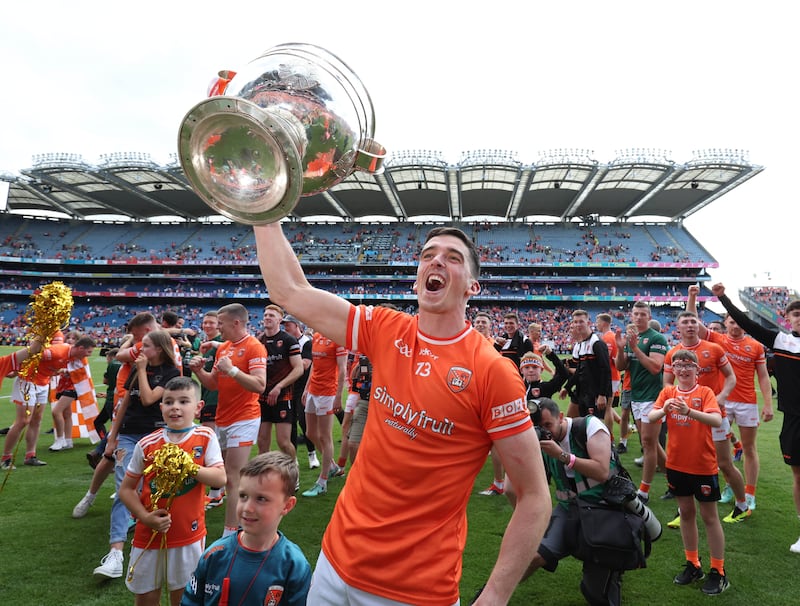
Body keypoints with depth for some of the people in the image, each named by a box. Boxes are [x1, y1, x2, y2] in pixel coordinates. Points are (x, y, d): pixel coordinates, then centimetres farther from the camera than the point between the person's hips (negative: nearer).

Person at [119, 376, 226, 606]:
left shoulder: (206, 437, -7)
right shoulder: (147, 444, -6)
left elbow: (220, 478, -13)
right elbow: (126, 488, 0)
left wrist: (190, 467, -27)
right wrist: (145, 517, -13)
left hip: (189, 535, -1)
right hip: (149, 535, 1)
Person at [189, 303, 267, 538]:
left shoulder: (254, 347, -12)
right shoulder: (222, 348, 13)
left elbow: (260, 385, -21)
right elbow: (213, 383, 17)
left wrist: (232, 369, -27)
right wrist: (199, 371, 1)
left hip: (243, 420, -8)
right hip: (222, 420, 8)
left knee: (232, 479, -7)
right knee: (228, 476, 13)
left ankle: (229, 535, 0)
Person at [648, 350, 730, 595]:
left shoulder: (705, 392, -9)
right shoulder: (668, 392, 0)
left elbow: (717, 420, -25)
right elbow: (650, 417, -11)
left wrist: (689, 411, -40)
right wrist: (664, 409, -32)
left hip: (703, 465, -3)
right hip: (676, 463, 4)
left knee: (709, 516, 6)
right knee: (686, 512, 14)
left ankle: (718, 572, 18)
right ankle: (693, 565, 28)